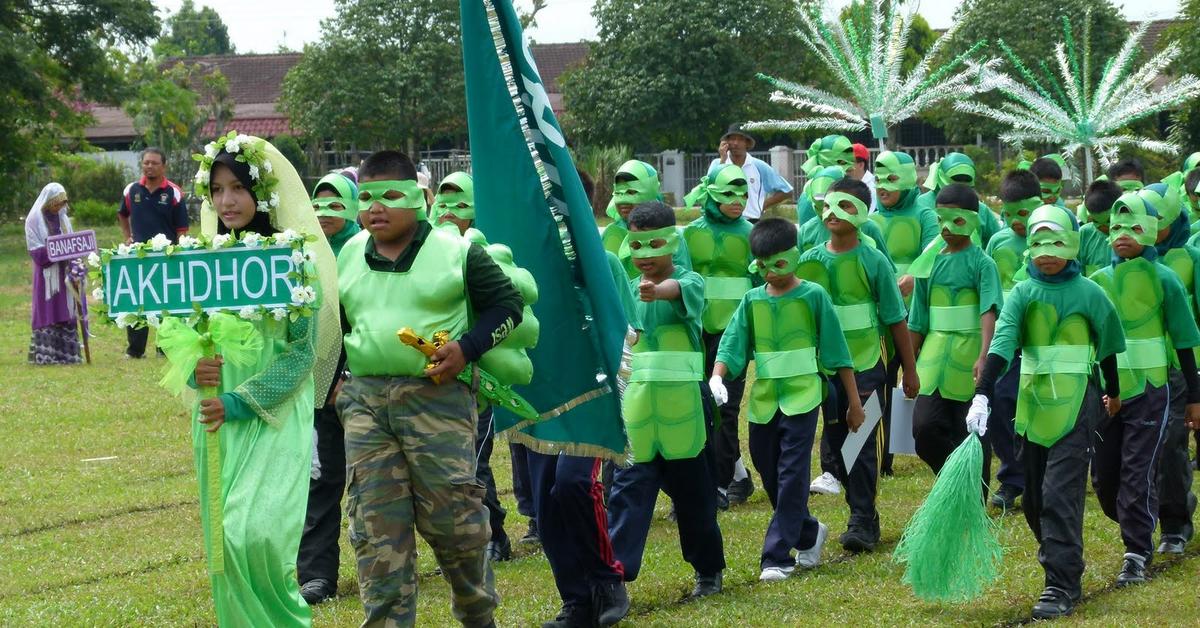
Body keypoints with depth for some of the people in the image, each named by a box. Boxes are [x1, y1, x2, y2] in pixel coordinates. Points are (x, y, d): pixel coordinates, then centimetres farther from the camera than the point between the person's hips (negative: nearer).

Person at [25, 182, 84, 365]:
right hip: (47, 274, -5)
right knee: (48, 314, -8)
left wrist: (75, 264, -5)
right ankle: (45, 354, -8)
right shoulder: (34, 220, -4)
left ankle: (66, 353, 5)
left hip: (65, 273, 5)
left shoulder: (63, 219, 13)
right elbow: (36, 251, -10)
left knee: (67, 313, 3)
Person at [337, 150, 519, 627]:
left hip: (437, 396, -4)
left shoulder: (456, 252, 0)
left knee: (452, 516, -3)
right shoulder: (349, 256, 14)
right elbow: (334, 323, 26)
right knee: (375, 525, 1)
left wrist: (466, 347, -10)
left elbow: (508, 303, 3)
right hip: (364, 400, 4)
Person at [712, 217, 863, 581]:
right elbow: (732, 344, -1)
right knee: (770, 477, 12)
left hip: (801, 397, -5)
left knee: (791, 477, -9)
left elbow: (837, 351, 0)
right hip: (763, 400, 5)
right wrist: (717, 377, -22)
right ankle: (809, 534, 33)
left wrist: (854, 403, 1)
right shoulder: (752, 301, 7)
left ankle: (778, 557, -7)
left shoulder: (813, 296, -3)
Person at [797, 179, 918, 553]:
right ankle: (864, 510, 24)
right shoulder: (809, 261, 3)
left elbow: (895, 319, -1)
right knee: (832, 448, 8)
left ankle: (862, 522, 4)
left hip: (865, 366, -4)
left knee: (862, 444, -4)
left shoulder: (873, 262, -5)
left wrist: (909, 370, 1)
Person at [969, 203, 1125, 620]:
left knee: (1061, 496, -12)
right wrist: (983, 395, -24)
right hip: (1032, 405, 4)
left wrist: (1113, 393, 23)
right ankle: (1065, 567, 28)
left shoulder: (1089, 294, -1)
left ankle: (1062, 588, -9)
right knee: (1034, 501, 9)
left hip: (1075, 405, -4)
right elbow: (1002, 344, -12)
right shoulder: (1022, 294, 2)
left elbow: (1107, 347, 13)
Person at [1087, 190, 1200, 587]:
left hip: (1149, 391, -4)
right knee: (1103, 476, 6)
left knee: (1138, 474, -8)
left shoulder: (1163, 280, -4)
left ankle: (1137, 555, -1)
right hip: (1104, 392, 4)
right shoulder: (1097, 281, 6)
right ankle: (1137, 529, 30)